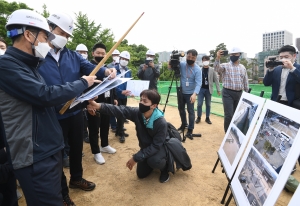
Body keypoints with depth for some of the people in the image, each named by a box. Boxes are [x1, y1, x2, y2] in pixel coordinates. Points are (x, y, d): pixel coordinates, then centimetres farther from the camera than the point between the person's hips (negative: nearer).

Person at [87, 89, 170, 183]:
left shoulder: (161, 123, -35)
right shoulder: (137, 113, -22)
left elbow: (156, 146, -31)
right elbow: (120, 110, -36)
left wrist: (136, 157, -34)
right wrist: (99, 106, -53)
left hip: (160, 147, -5)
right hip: (146, 147, 5)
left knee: (154, 161, -36)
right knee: (141, 174, 8)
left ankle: (164, 165, 1)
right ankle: (159, 161, 32)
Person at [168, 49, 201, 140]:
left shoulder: (197, 69, -15)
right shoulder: (182, 64, -5)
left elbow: (198, 83, -24)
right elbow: (170, 67, -3)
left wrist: (194, 94, -39)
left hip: (190, 93, -5)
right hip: (181, 92, 5)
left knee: (191, 111, -4)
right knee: (181, 109, 17)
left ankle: (190, 130, 5)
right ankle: (184, 124, 38)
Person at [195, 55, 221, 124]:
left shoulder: (212, 70, 1)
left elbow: (216, 79, 1)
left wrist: (218, 90, -4)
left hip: (208, 89, 1)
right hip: (201, 89, 0)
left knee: (208, 104, 9)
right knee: (199, 104, 1)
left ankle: (207, 118, 21)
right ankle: (199, 117, 16)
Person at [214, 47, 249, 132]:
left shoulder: (243, 67, 13)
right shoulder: (225, 65, -1)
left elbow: (245, 82, 16)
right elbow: (217, 68, -24)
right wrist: (218, 58, -39)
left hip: (239, 93, 5)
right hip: (228, 93, -4)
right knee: (229, 115, -7)